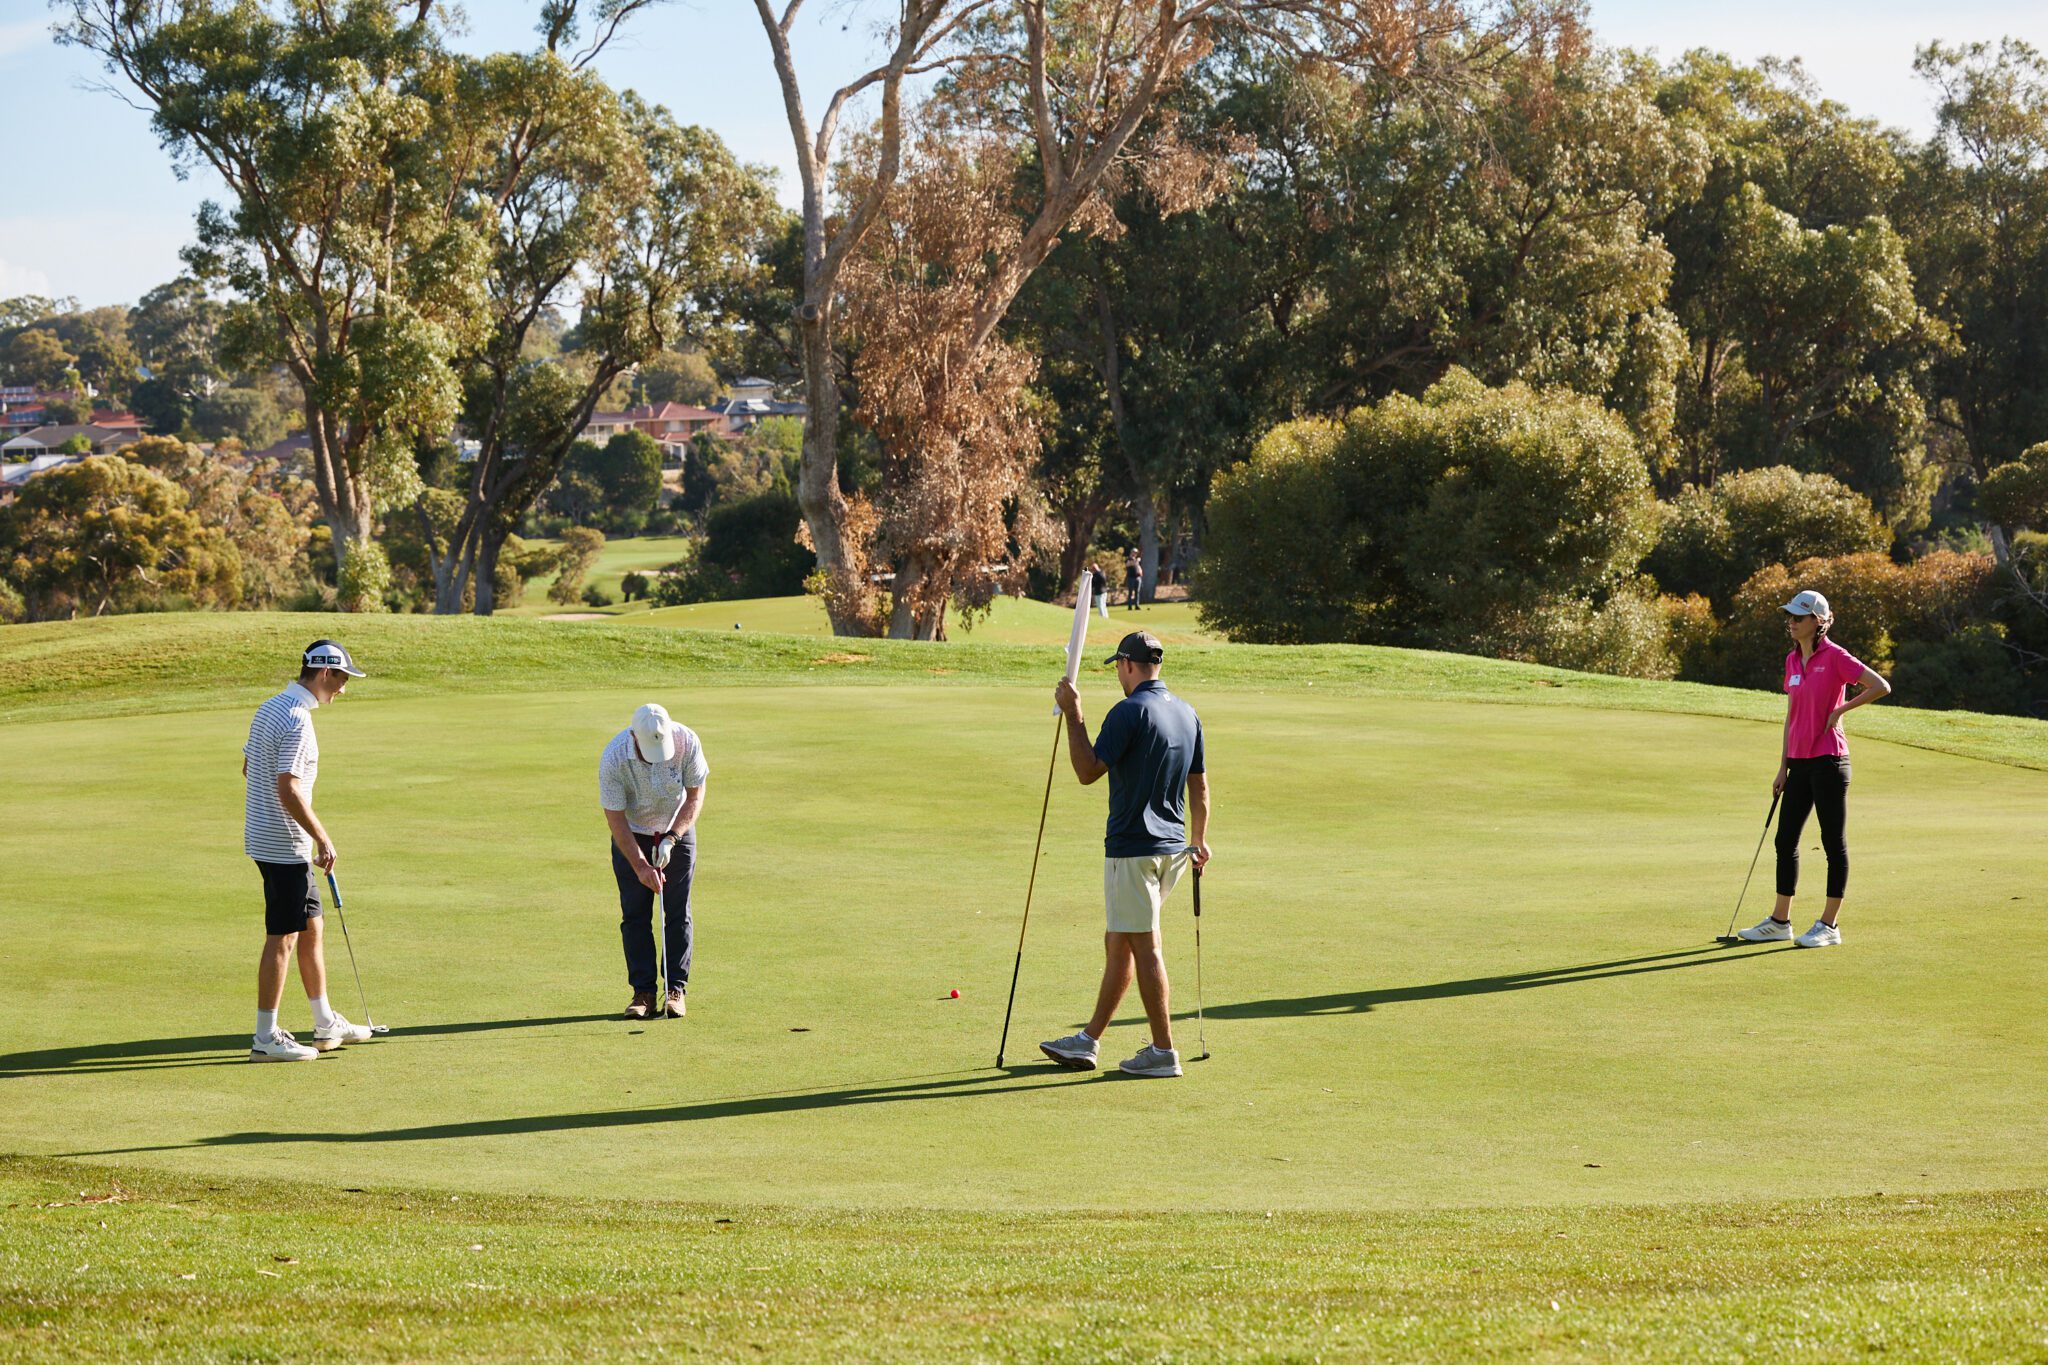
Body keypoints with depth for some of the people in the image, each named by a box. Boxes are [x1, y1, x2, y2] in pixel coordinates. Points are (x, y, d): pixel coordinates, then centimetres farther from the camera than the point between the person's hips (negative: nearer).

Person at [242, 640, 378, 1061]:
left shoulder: (268, 709, 11)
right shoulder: (297, 720, -21)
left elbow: (248, 768, 22)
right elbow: (288, 789, -26)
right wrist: (322, 838, -19)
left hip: (263, 836, 10)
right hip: (284, 847, -10)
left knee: (310, 928, 17)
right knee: (282, 938, -4)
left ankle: (326, 1025, 26)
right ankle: (266, 1038, 1)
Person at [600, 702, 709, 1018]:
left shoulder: (687, 741, -25)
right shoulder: (613, 759, -29)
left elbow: (695, 795, -12)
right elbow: (615, 818, -20)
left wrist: (670, 839, -22)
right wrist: (640, 865, -22)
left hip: (677, 830, 1)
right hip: (631, 837, -1)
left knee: (677, 912, -3)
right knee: (635, 915, -4)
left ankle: (676, 989, 1)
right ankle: (643, 991, 1)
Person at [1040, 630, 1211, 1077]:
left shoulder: (1129, 712, -16)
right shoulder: (1187, 714, 9)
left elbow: (1088, 771, -15)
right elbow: (1199, 785, 16)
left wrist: (1073, 714, -9)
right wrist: (1199, 841, 26)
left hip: (1133, 847, -8)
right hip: (1172, 847, 8)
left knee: (1144, 947, -3)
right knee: (1117, 943, 15)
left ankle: (1163, 1052, -1)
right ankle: (1087, 1042, 22)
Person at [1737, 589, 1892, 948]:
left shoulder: (1835, 657, -10)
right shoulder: (1792, 660, 12)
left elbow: (1881, 687, -14)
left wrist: (1840, 710, -10)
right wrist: (1783, 767, 16)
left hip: (1829, 759, -8)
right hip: (1800, 762, 8)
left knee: (1833, 842, 0)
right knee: (1785, 840, 10)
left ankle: (1829, 926, 5)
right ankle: (1780, 922, 19)